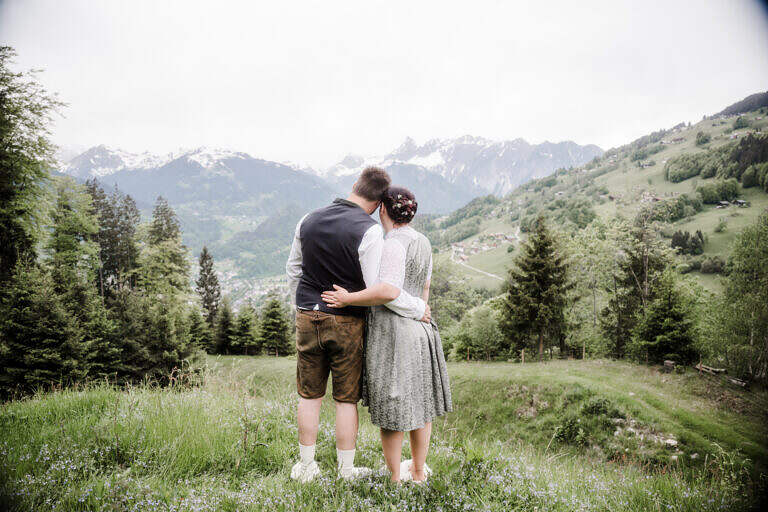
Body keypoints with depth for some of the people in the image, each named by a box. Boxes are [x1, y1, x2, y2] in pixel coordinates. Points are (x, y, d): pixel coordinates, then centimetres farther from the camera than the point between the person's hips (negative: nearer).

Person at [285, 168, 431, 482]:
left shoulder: (308, 221, 3)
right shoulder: (369, 232, -15)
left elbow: (293, 270, 14)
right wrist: (418, 309, -5)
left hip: (308, 318, 4)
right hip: (347, 323, -4)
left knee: (309, 395, 14)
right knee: (346, 399, 9)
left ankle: (305, 466, 25)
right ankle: (346, 471, 20)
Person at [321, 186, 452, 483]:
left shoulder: (393, 244, -16)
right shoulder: (422, 242, 9)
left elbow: (388, 291, -26)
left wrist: (348, 299, -17)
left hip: (391, 332, -8)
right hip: (420, 330, 8)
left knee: (391, 407, 5)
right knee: (419, 402, 17)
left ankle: (395, 479, 19)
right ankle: (418, 472, 32)